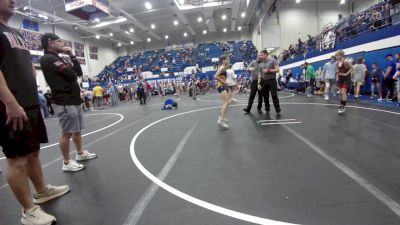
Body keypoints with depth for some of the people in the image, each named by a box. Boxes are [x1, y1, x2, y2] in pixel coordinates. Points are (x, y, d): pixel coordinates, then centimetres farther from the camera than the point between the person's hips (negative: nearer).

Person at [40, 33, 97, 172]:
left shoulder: (57, 58, 19)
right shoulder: (48, 58, -12)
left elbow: (79, 72, 14)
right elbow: (72, 75, -20)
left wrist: (72, 56, 7)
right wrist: (73, 74, 4)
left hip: (74, 100, 10)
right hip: (65, 103, -10)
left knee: (77, 130, 17)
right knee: (67, 133, -4)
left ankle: (80, 153, 31)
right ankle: (67, 163, 7)